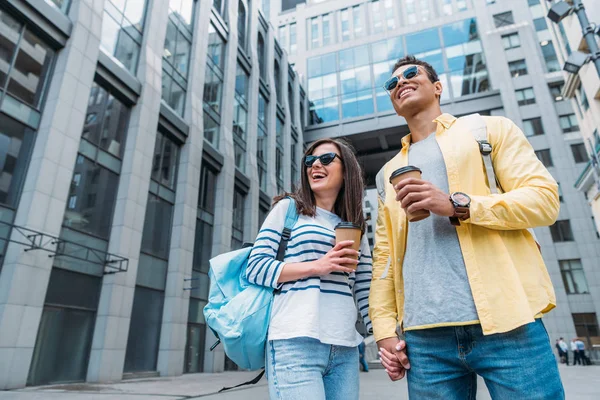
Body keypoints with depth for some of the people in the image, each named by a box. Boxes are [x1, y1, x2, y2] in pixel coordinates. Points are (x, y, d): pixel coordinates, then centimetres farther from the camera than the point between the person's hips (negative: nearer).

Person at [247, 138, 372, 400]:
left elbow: (365, 293, 13)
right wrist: (317, 266, -12)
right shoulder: (288, 207, 5)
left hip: (346, 350, 5)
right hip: (296, 344, -4)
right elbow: (255, 268, -2)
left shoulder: (355, 229, 17)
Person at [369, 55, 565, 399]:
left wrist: (458, 205, -15)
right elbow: (384, 255, 13)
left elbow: (545, 199, 0)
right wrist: (385, 329, 3)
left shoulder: (491, 129, 11)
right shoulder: (388, 173, 18)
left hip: (506, 321, -2)